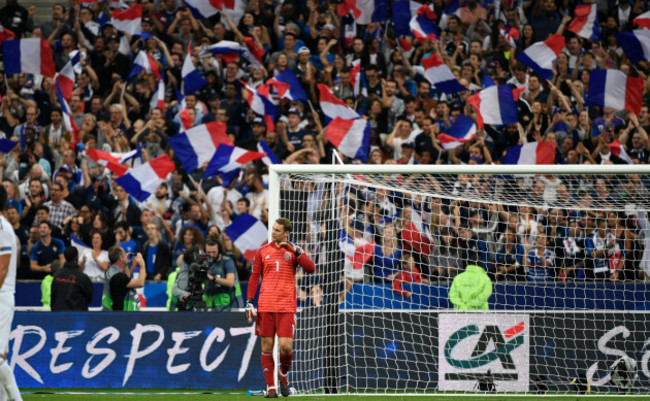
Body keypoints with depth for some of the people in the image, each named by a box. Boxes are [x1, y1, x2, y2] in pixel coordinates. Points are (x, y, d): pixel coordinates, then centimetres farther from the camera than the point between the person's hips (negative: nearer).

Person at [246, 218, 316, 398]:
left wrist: (295, 251, -15)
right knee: (267, 346, -1)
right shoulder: (263, 251, 9)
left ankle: (284, 375, 19)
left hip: (286, 306, -1)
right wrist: (249, 302, 1)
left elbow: (311, 269, -7)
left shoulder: (293, 251, 6)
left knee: (286, 346, -10)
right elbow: (254, 277, 9)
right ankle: (271, 387, 6)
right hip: (265, 305, 1)